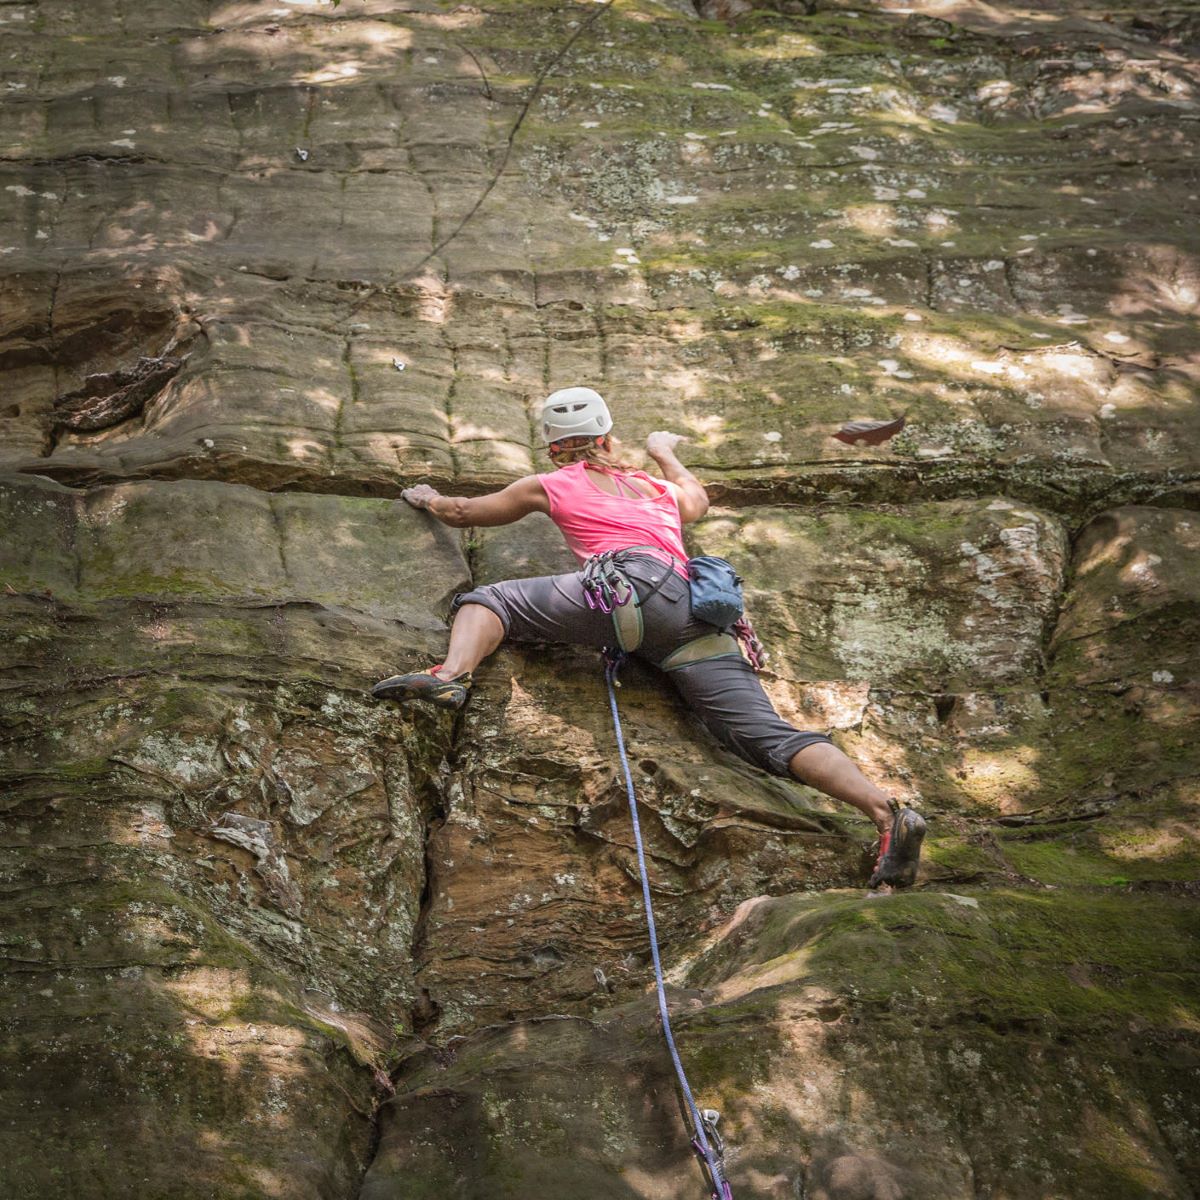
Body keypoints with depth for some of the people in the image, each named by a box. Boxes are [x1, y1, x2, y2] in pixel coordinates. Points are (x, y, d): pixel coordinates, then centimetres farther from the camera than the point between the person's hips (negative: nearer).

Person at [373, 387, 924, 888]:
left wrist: (426, 497, 61)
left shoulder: (549, 486, 26)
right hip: (701, 620, 4)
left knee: (487, 600, 6)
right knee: (774, 738, -6)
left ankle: (452, 674, -27)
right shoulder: (657, 487, 36)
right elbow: (698, 501, 61)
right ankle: (888, 813, -26)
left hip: (632, 584, -4)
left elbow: (461, 512, 39)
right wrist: (666, 453, 78)